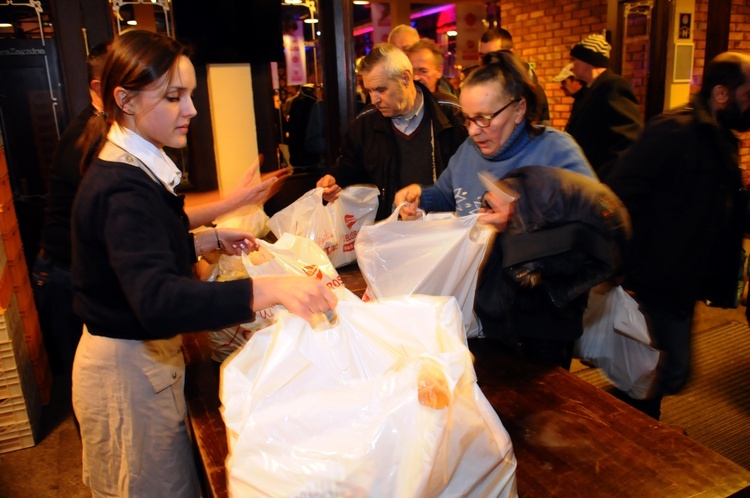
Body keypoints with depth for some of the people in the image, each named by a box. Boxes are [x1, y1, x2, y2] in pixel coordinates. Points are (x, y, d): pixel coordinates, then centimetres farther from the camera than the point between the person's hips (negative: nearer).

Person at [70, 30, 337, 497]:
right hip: (128, 370, -9)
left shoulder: (130, 168, 4)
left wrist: (211, 240, 5)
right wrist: (269, 288, -52)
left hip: (145, 356, 9)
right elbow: (158, 301, -42)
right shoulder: (123, 191, -28)